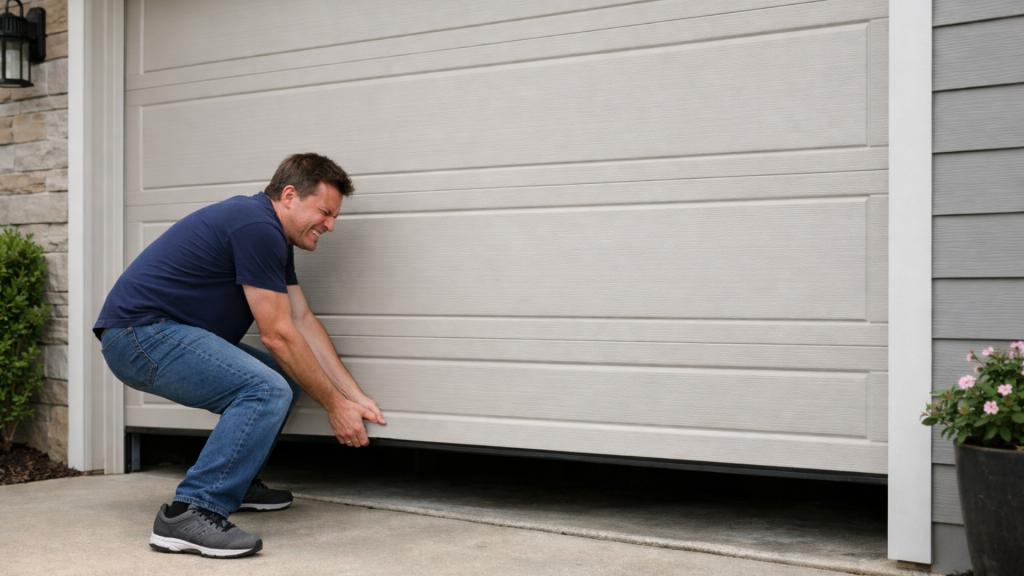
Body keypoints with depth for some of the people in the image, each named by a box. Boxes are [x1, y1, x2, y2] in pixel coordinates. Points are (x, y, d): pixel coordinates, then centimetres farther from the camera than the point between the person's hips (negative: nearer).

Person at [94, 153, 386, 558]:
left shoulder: (271, 234, 15)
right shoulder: (257, 227, -16)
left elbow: (303, 322, 13)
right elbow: (278, 335, -14)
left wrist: (355, 396, 7)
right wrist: (334, 405, -6)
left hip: (158, 334, 11)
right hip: (139, 332, -11)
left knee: (282, 379, 14)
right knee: (267, 391, -24)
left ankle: (235, 481, 25)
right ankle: (189, 513, -22)